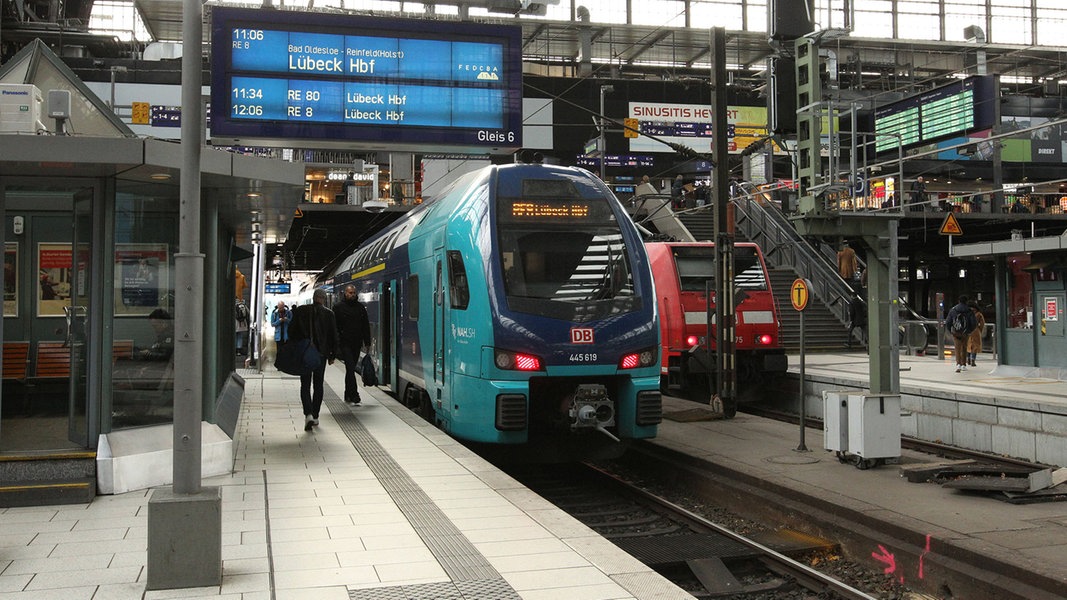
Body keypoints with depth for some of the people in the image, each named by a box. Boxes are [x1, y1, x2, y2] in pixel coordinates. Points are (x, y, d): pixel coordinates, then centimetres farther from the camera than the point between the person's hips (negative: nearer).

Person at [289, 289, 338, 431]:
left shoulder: (300, 311, -1)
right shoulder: (329, 314, -4)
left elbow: (292, 331, 1)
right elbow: (333, 336, -1)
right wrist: (332, 355, 8)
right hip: (321, 354, 0)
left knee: (305, 385, 3)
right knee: (318, 385, 13)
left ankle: (308, 415, -16)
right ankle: (315, 416, 16)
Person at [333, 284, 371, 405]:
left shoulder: (361, 307, 9)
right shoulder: (338, 307, -1)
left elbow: (366, 326, 11)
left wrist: (367, 342, 5)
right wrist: (335, 344, -11)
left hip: (356, 343, 4)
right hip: (344, 343, -4)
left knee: (351, 368, 12)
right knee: (350, 368, -13)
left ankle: (348, 395, 20)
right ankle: (354, 395, -16)